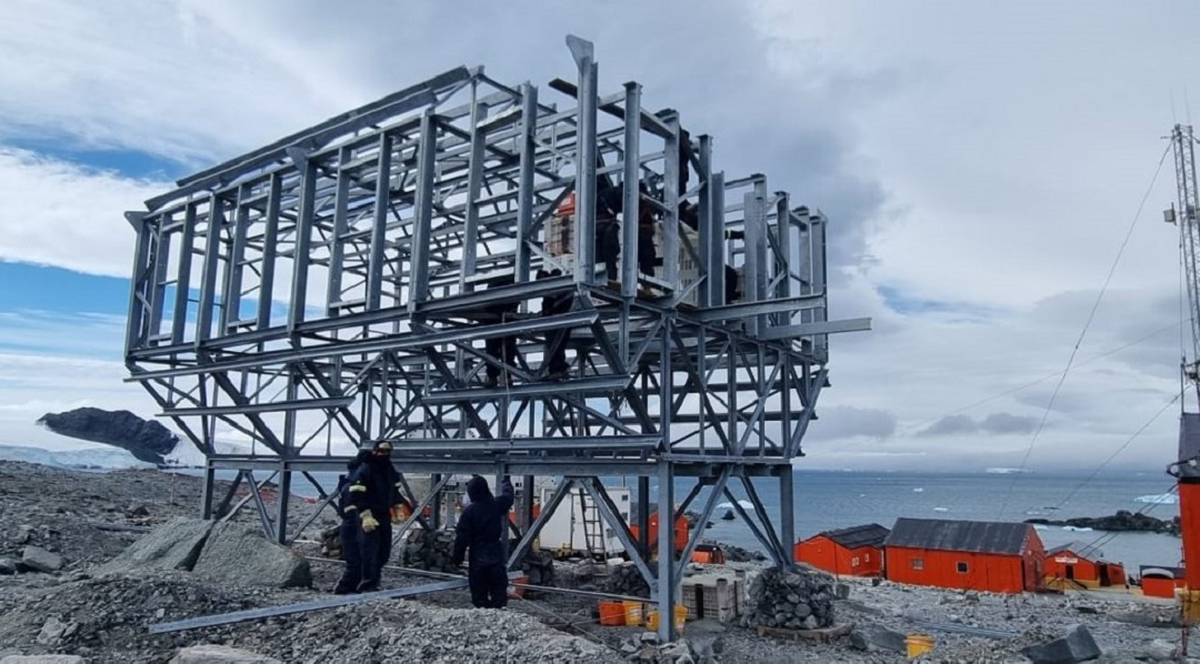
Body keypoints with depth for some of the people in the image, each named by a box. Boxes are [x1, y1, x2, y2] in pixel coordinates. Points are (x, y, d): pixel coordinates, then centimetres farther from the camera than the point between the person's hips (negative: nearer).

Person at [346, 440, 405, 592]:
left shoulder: (391, 470, 10)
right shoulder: (364, 470, -15)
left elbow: (396, 491, 22)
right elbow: (356, 495, -20)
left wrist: (398, 510, 16)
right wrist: (366, 516, -25)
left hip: (385, 516, 8)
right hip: (370, 517, -8)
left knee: (384, 551, 10)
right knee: (371, 551, -12)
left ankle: (373, 581, 24)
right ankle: (367, 585, -6)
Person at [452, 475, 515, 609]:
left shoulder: (469, 511, -10)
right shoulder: (497, 505, -2)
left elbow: (462, 537, -8)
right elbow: (508, 495, 21)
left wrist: (457, 557, 2)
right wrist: (506, 481, 40)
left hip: (477, 557, -2)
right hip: (496, 555, 2)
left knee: (479, 593, 5)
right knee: (499, 592, 6)